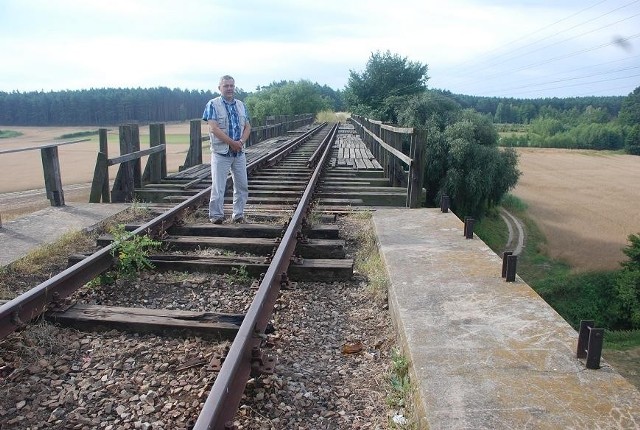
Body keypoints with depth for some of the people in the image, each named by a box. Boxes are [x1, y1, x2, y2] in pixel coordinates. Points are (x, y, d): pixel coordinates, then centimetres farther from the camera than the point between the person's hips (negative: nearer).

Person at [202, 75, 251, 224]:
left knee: (242, 185, 8)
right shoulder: (213, 104, -4)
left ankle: (238, 214, 20)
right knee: (218, 186, -3)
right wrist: (232, 143, -17)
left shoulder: (241, 105, 13)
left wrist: (241, 142, -10)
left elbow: (247, 126, 10)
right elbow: (213, 128, -14)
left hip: (239, 152, 5)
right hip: (220, 152, -5)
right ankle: (216, 215, 9)